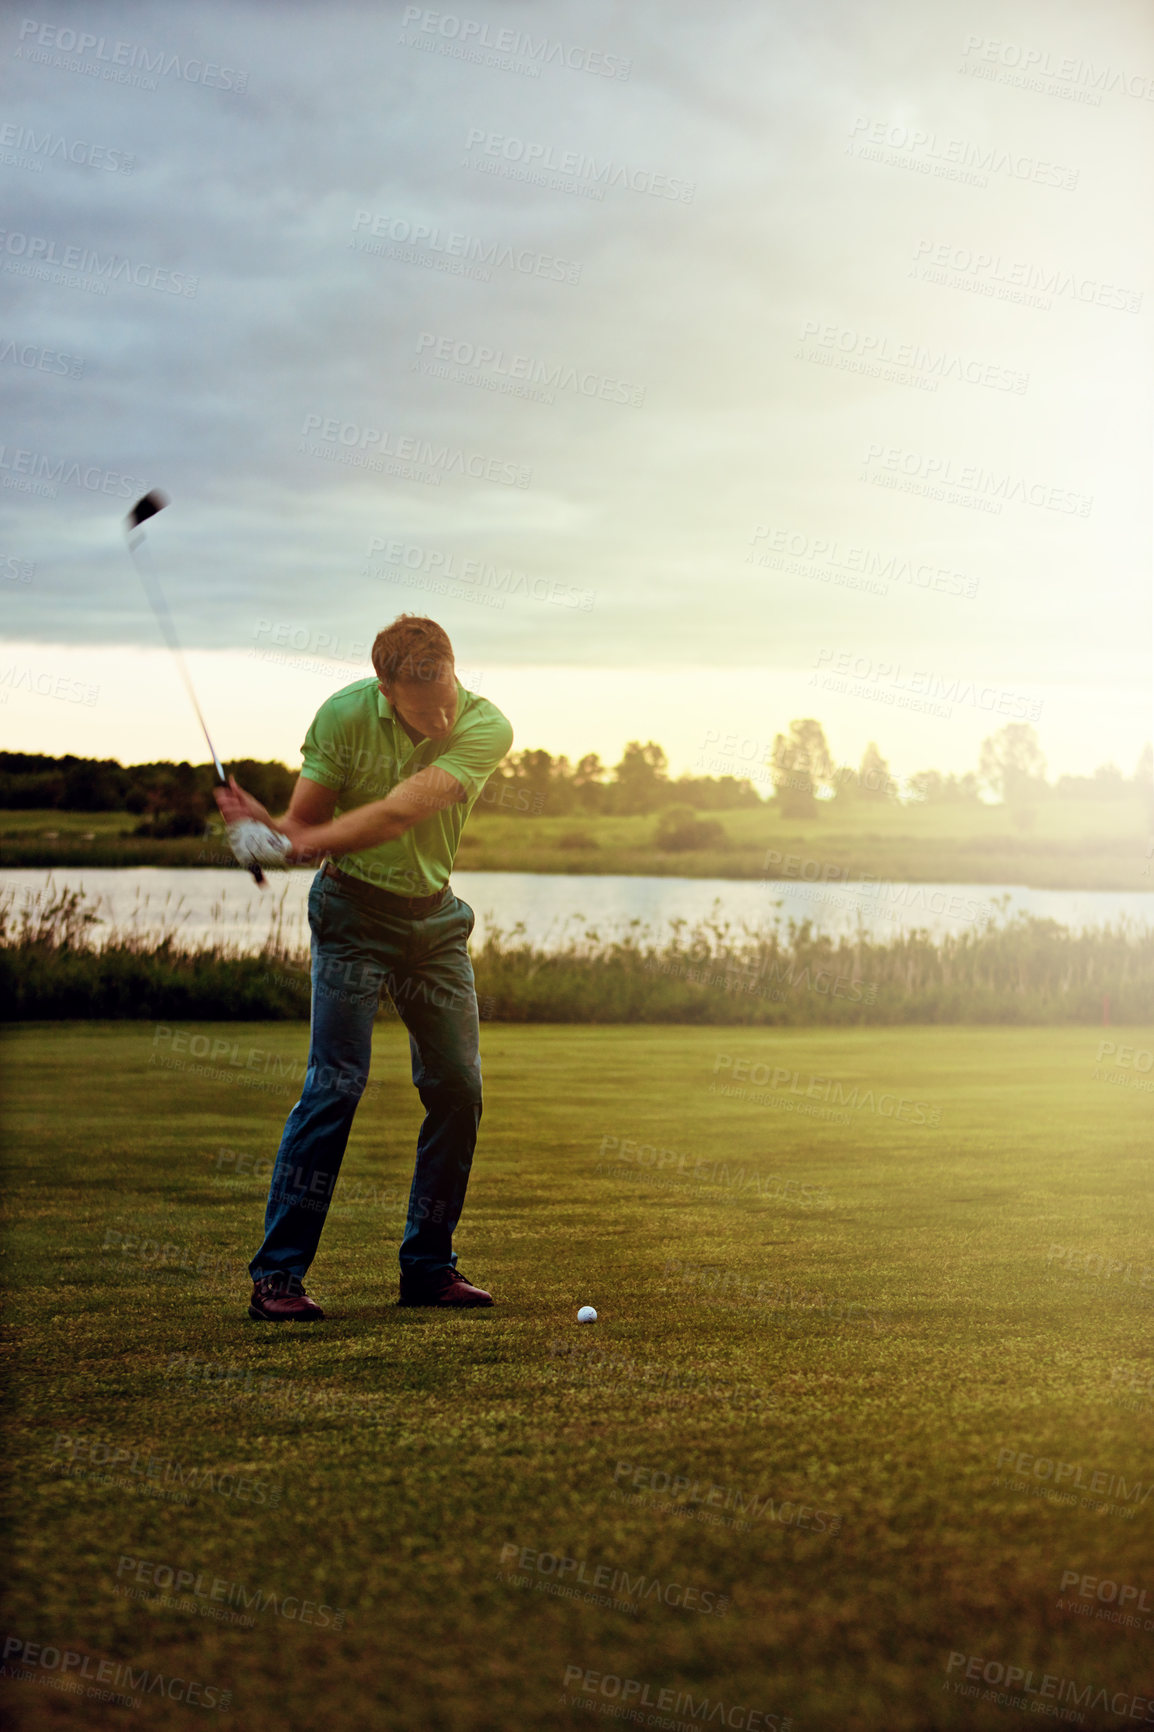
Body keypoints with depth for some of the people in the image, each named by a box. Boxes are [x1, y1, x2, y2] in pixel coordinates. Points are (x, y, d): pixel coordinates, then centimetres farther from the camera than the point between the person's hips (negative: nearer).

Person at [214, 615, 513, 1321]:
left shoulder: (486, 728, -17)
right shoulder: (345, 715, -16)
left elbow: (399, 814, -27)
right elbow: (304, 821, -10)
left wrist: (300, 839, -33)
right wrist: (269, 824, -33)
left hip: (435, 917, 3)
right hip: (355, 911, -3)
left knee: (459, 1088, 1)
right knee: (336, 1083, -13)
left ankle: (429, 1267, 15)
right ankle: (277, 1275, -10)